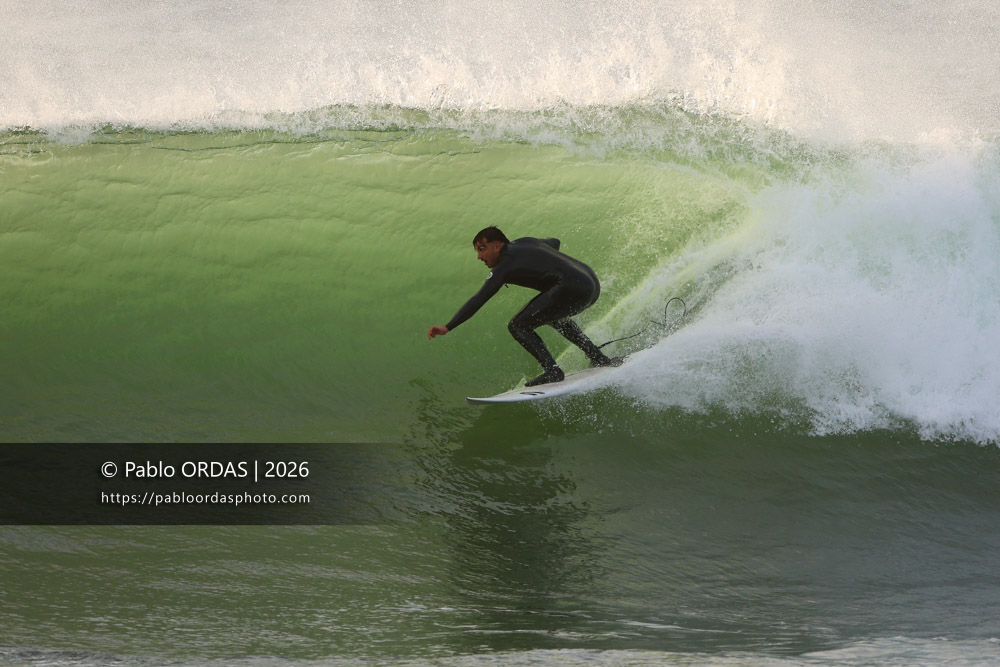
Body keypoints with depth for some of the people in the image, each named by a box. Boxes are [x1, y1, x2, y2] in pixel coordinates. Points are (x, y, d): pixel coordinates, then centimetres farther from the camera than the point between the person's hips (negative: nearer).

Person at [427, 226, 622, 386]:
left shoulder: (505, 267, -4)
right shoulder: (523, 242, 20)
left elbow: (478, 300, -12)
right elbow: (554, 242, 39)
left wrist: (448, 327, -16)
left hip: (573, 289, -10)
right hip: (593, 284, 10)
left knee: (518, 326, -6)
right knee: (553, 315, 37)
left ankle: (552, 370, -16)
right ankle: (599, 358, 33)